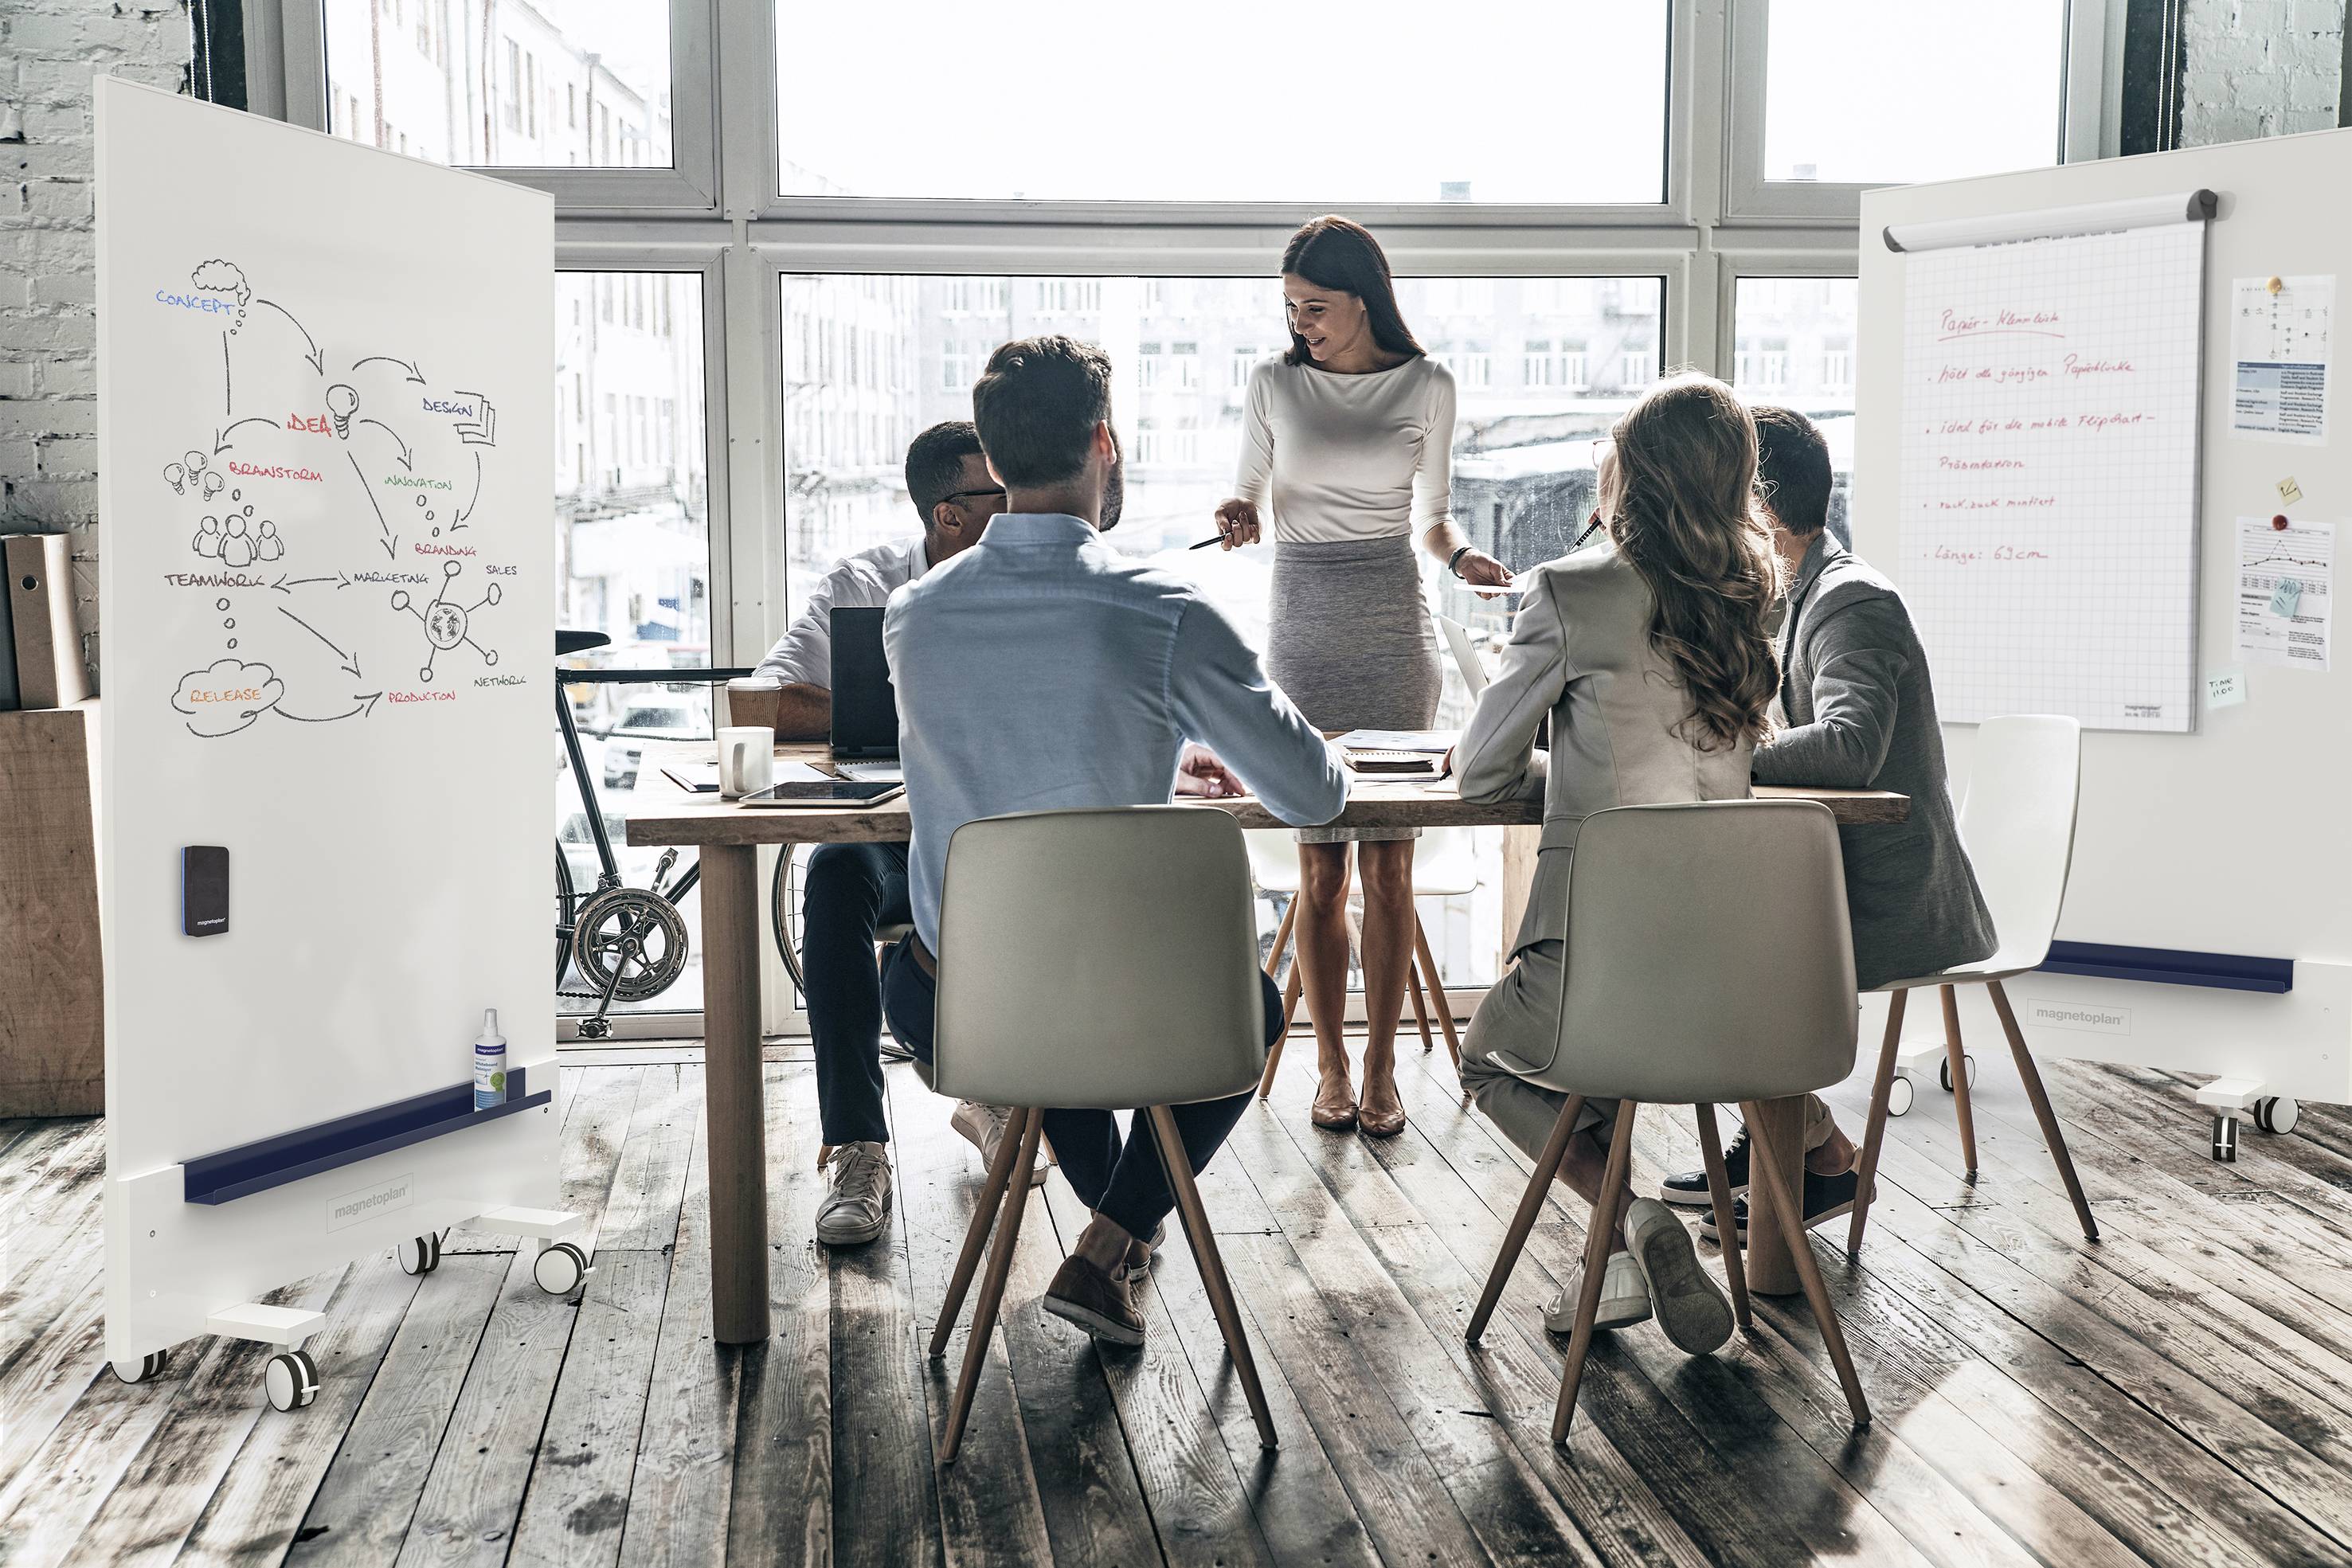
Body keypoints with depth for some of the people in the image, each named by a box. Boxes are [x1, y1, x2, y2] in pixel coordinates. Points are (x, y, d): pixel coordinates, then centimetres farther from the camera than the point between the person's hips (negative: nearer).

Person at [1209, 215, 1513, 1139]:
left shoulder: (1426, 388, 4)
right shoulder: (1274, 384, 4)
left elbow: (1429, 516, 12)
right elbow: (1255, 499, 10)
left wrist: (1459, 556, -9)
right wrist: (1240, 519, -12)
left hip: (1393, 623, 0)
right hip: (1303, 623, 0)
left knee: (1389, 860, -1)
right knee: (1319, 860, 0)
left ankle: (1381, 1067, 9)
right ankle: (1331, 1064, 12)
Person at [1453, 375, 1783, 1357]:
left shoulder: (1574, 592, -11)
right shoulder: (1748, 601, 7)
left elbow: (1483, 775, -1)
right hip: (1732, 961, 6)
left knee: (1489, 1059, 25)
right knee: (1564, 1045, 34)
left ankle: (1634, 1219, 3)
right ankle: (1633, 1251, 24)